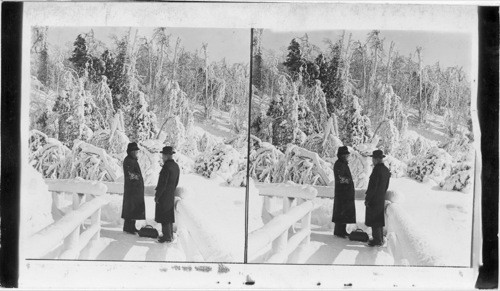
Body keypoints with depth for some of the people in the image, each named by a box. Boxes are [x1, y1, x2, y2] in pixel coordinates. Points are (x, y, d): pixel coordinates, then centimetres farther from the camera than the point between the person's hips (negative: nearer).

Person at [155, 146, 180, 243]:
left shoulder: (166, 167, -21)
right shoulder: (176, 166, 7)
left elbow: (162, 183, -22)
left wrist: (157, 196, -15)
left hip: (163, 195, -9)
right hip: (171, 195, 9)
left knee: (163, 216, 0)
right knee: (169, 215, 17)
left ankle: (167, 236, 5)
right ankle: (170, 235, 25)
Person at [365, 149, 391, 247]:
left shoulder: (377, 169, -19)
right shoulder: (386, 170, 8)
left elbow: (373, 186, -21)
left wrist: (367, 199, -15)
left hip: (374, 199, -9)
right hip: (381, 199, 9)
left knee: (374, 220, -1)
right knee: (379, 219, 16)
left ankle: (377, 240, 3)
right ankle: (380, 238, 24)